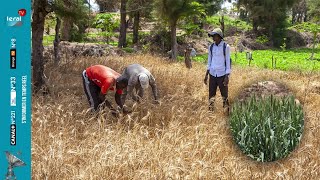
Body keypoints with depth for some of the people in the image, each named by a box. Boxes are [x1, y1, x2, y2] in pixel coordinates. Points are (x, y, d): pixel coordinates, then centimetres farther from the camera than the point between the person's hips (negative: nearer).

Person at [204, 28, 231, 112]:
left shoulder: (226, 47, -6)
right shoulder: (211, 47, 7)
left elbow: (228, 62, -5)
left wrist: (227, 77, -11)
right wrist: (206, 75, 10)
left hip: (222, 75, -4)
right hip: (212, 74, 4)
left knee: (224, 95, 2)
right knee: (211, 95, 5)